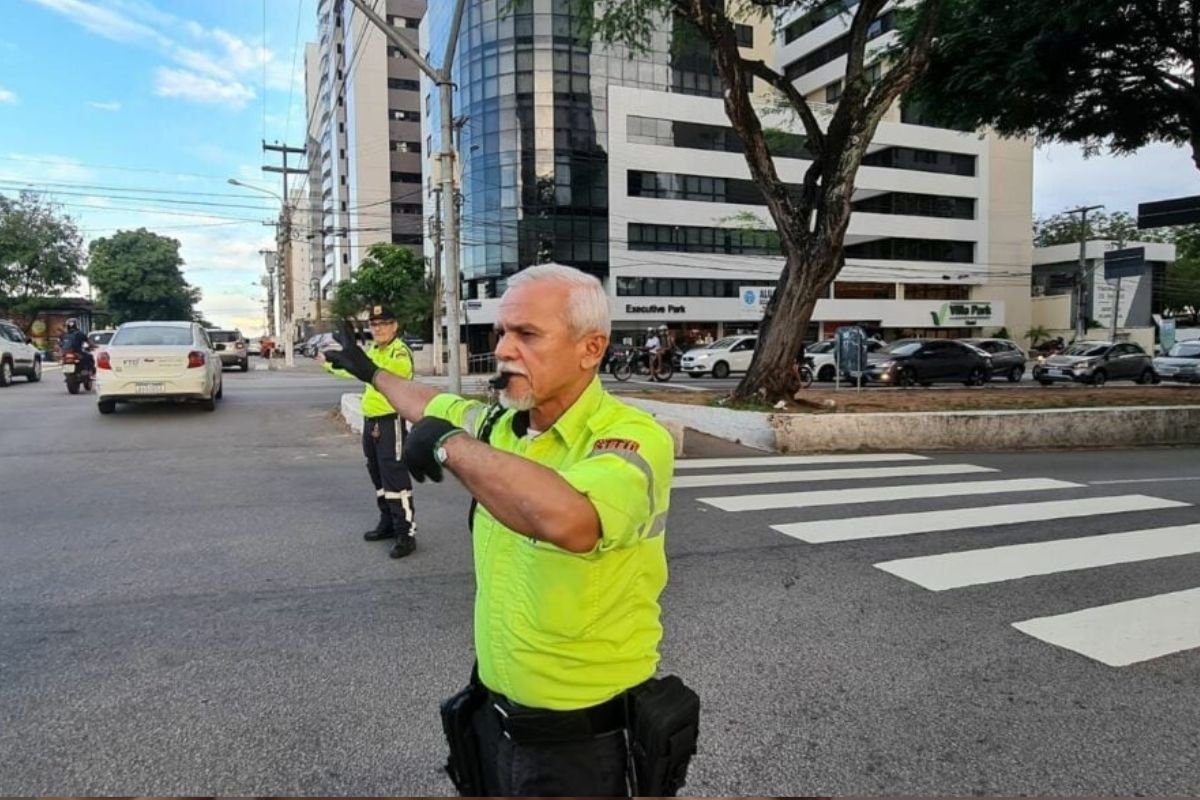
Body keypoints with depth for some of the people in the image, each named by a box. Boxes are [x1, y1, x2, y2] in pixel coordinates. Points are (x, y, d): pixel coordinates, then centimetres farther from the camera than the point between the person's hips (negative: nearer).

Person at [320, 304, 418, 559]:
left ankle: (406, 533, -8)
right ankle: (388, 523, 29)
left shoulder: (400, 352, -14)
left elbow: (383, 371, -31)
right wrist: (328, 363, 41)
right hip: (370, 421, 10)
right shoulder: (373, 349, 15)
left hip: (391, 421, -10)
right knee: (379, 476, 17)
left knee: (395, 477, -11)